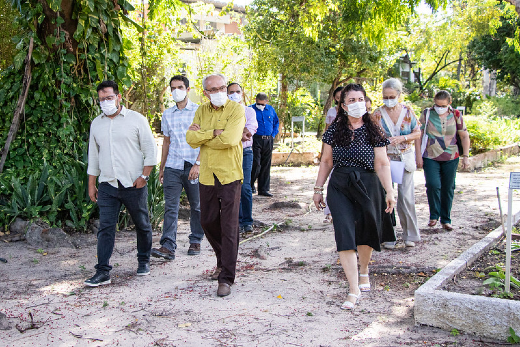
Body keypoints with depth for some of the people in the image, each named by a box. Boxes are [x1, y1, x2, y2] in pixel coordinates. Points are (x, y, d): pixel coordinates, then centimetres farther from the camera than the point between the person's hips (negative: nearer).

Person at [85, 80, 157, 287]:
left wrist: (144, 176, -10)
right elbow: (93, 156, 18)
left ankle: (144, 261, 28)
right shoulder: (96, 124, 12)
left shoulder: (136, 119, -1)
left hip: (134, 184, -2)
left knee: (142, 225, 9)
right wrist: (91, 185, 15)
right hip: (107, 185, 3)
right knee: (105, 227, -4)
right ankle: (103, 272, -3)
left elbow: (150, 150, -1)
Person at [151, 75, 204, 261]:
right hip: (172, 167, 3)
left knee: (196, 206, 7)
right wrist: (161, 168, 18)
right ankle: (168, 246, -8)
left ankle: (195, 242, 21)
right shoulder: (167, 114, 13)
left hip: (193, 166, -3)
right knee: (170, 207, -5)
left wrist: (198, 164, -14)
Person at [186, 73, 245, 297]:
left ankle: (226, 278, 1)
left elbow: (229, 140, -21)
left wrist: (201, 136, -9)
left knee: (229, 227, -5)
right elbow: (191, 138, -2)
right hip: (207, 176, 6)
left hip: (229, 176, -6)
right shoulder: (201, 111, 11)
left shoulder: (236, 110, -6)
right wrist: (213, 133, -15)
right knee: (208, 221, 15)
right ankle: (223, 261, 39)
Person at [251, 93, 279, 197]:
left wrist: (273, 135, 11)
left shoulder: (271, 109, 11)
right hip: (256, 140, -5)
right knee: (256, 165, -10)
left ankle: (263, 189, 14)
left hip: (269, 141, 5)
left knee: (266, 166, 7)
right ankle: (250, 185, 12)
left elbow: (276, 122, 22)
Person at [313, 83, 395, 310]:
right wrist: (318, 189, 8)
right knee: (345, 234, -10)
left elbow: (382, 164, -2)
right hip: (340, 187, 0)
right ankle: (353, 289, -8)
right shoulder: (335, 130, 4)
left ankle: (364, 270, 42)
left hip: (368, 186, 0)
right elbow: (326, 162, 9)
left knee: (365, 233, 12)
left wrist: (389, 191, -9)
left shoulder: (373, 130, -1)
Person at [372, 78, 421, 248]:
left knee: (406, 196, -3)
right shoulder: (377, 114, 0)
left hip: (405, 158, 1)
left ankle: (410, 235, 10)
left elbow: (417, 133, 6)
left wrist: (402, 138, -11)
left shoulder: (408, 111, 3)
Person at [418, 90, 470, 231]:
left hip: (450, 158, 2)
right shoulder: (427, 114, -1)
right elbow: (419, 135, 1)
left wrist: (466, 156, 4)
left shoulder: (456, 116, 3)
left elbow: (464, 136, 9)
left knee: (448, 188, 5)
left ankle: (446, 220, 17)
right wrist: (419, 155, -4)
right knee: (433, 185, -15)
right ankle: (434, 216, 6)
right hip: (430, 157, -1)